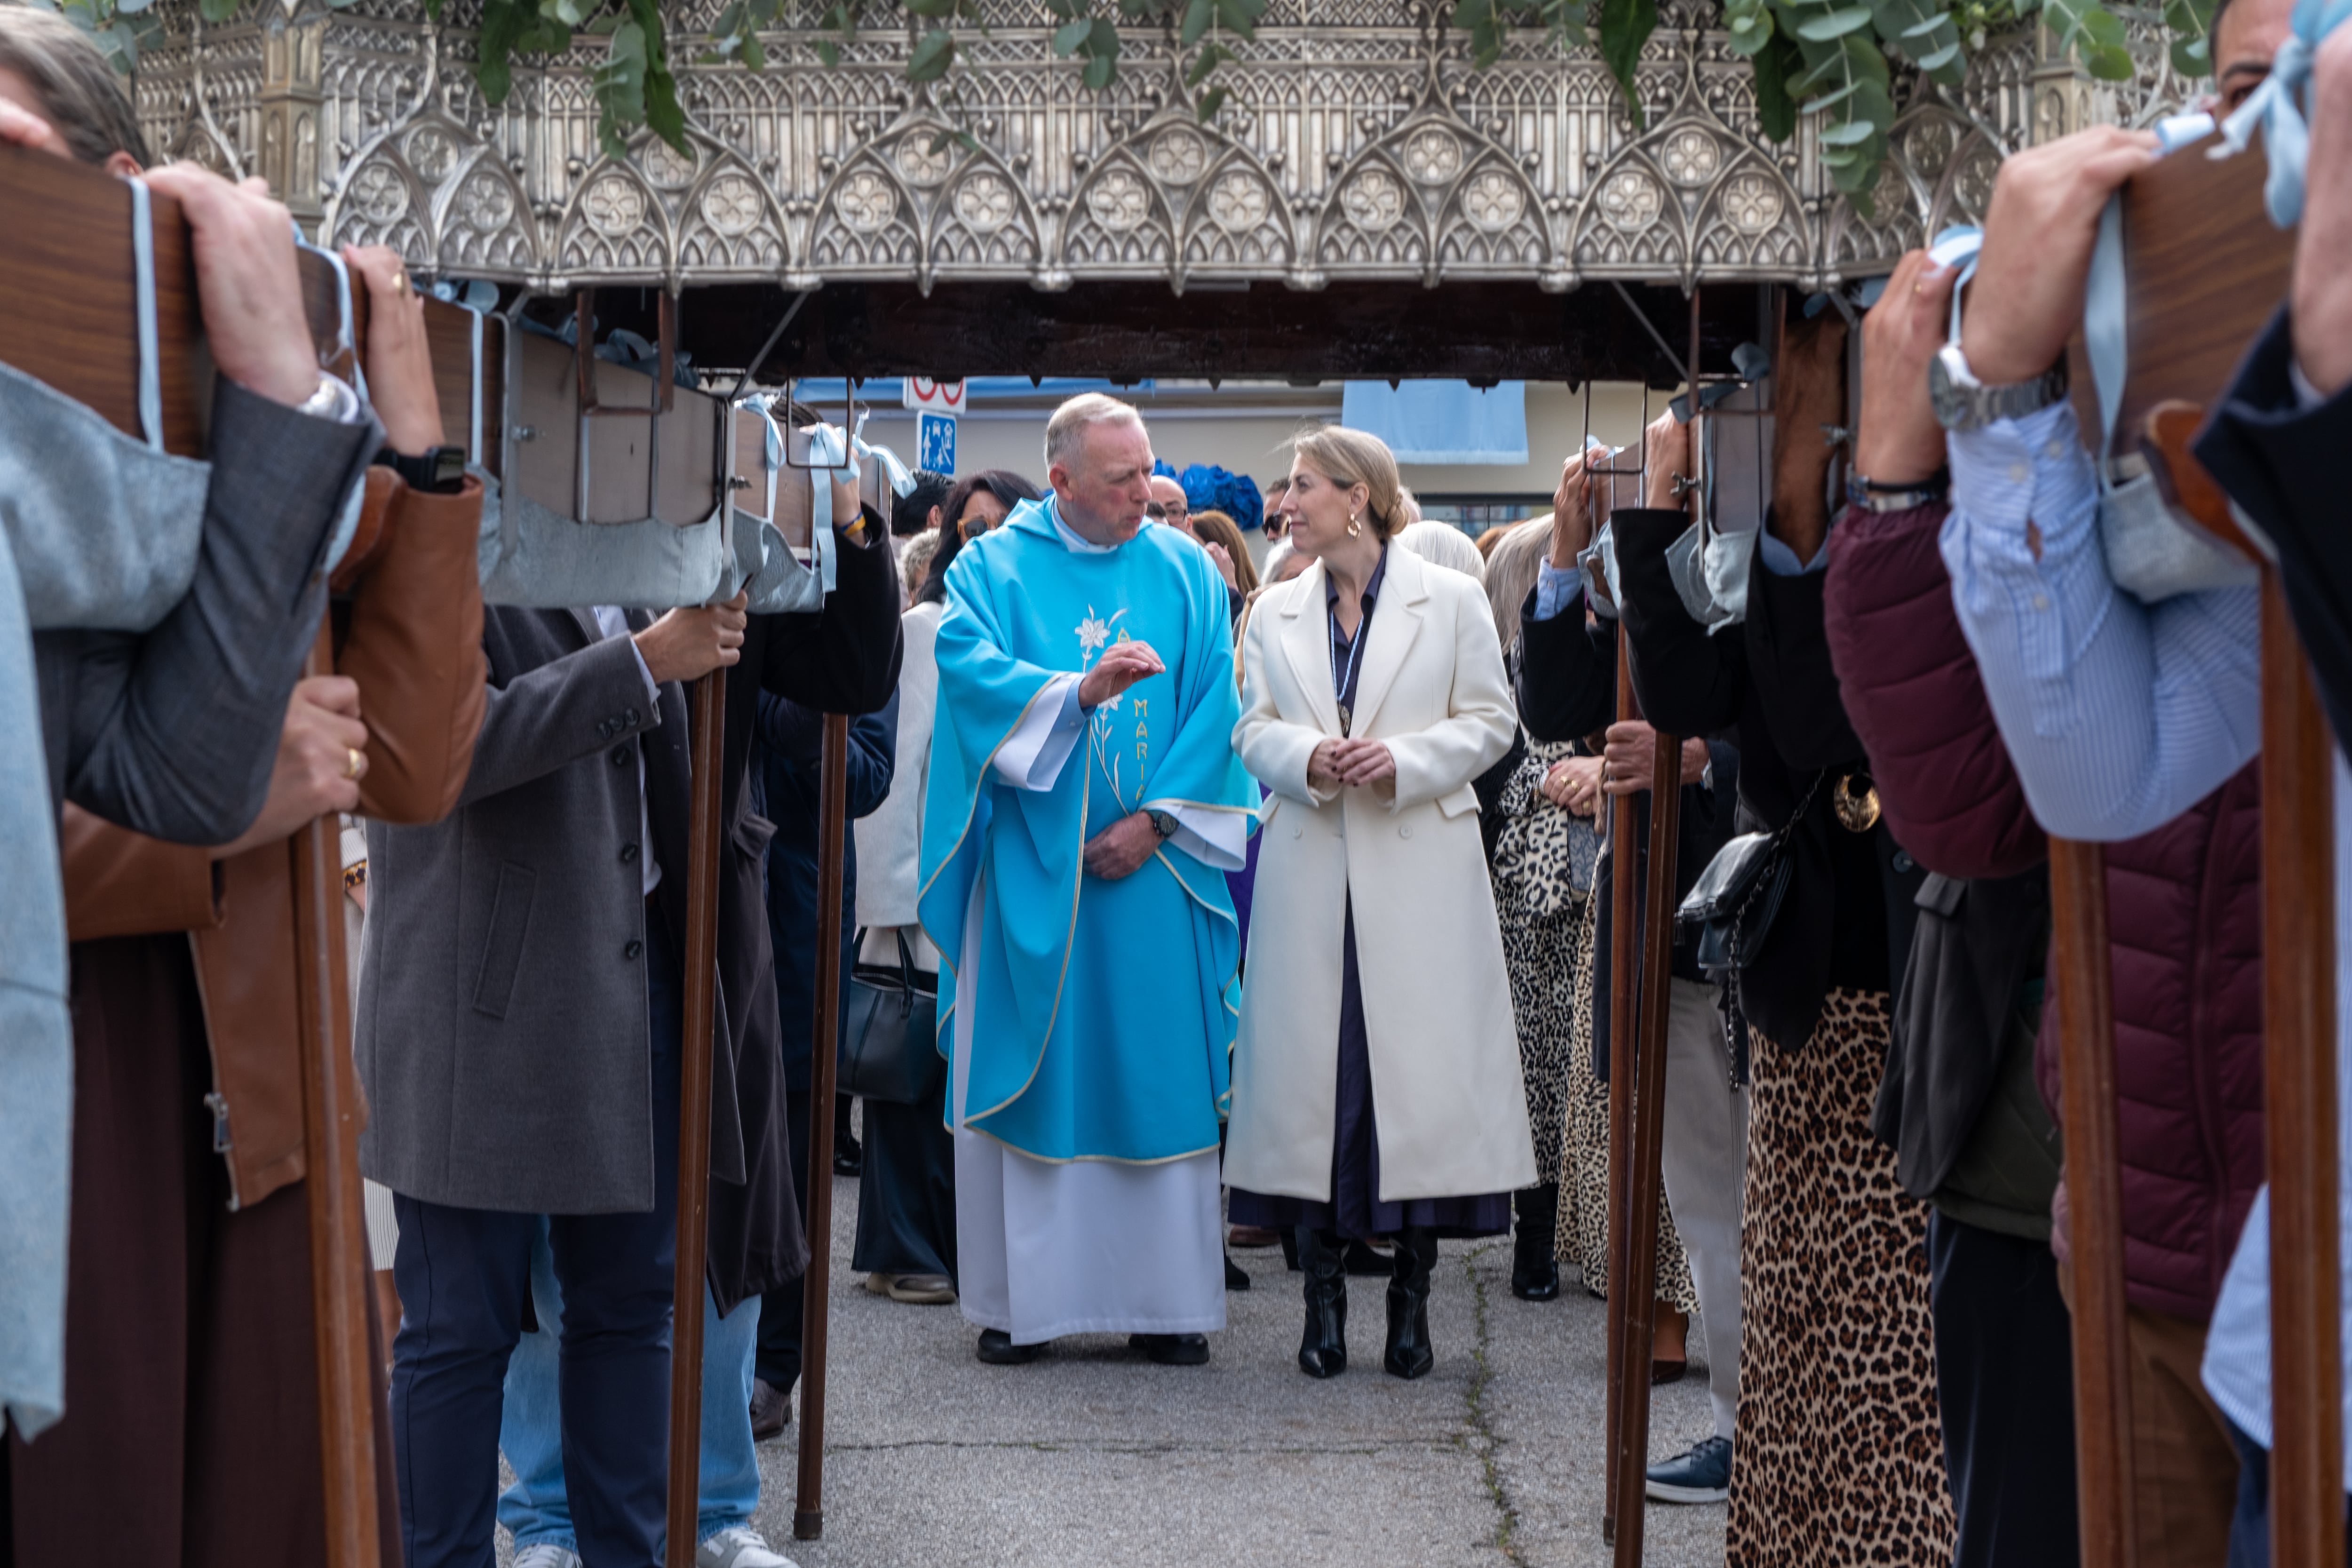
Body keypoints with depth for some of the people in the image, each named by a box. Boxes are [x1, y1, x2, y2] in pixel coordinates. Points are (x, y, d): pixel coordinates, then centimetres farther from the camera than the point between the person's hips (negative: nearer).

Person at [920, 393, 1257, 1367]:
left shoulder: (1185, 572, 9)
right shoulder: (994, 566, 4)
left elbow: (1215, 704, 1)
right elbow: (970, 668, -12)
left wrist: (1156, 820, -10)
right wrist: (1082, 688, -26)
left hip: (1153, 862, 1)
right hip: (1030, 866, -1)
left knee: (1159, 1072, 1)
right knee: (1027, 1071, 1)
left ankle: (1167, 1300, 9)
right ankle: (1019, 1297, 10)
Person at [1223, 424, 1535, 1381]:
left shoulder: (1452, 602, 3)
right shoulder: (1276, 613, 12)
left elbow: (1489, 721, 1)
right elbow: (1252, 729, 11)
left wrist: (1405, 764, -14)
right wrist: (1306, 760, -10)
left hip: (1419, 871, -2)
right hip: (1309, 875, 3)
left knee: (1418, 1067, -2)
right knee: (1311, 1066, 2)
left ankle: (1411, 1298, 9)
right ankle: (1323, 1294, 12)